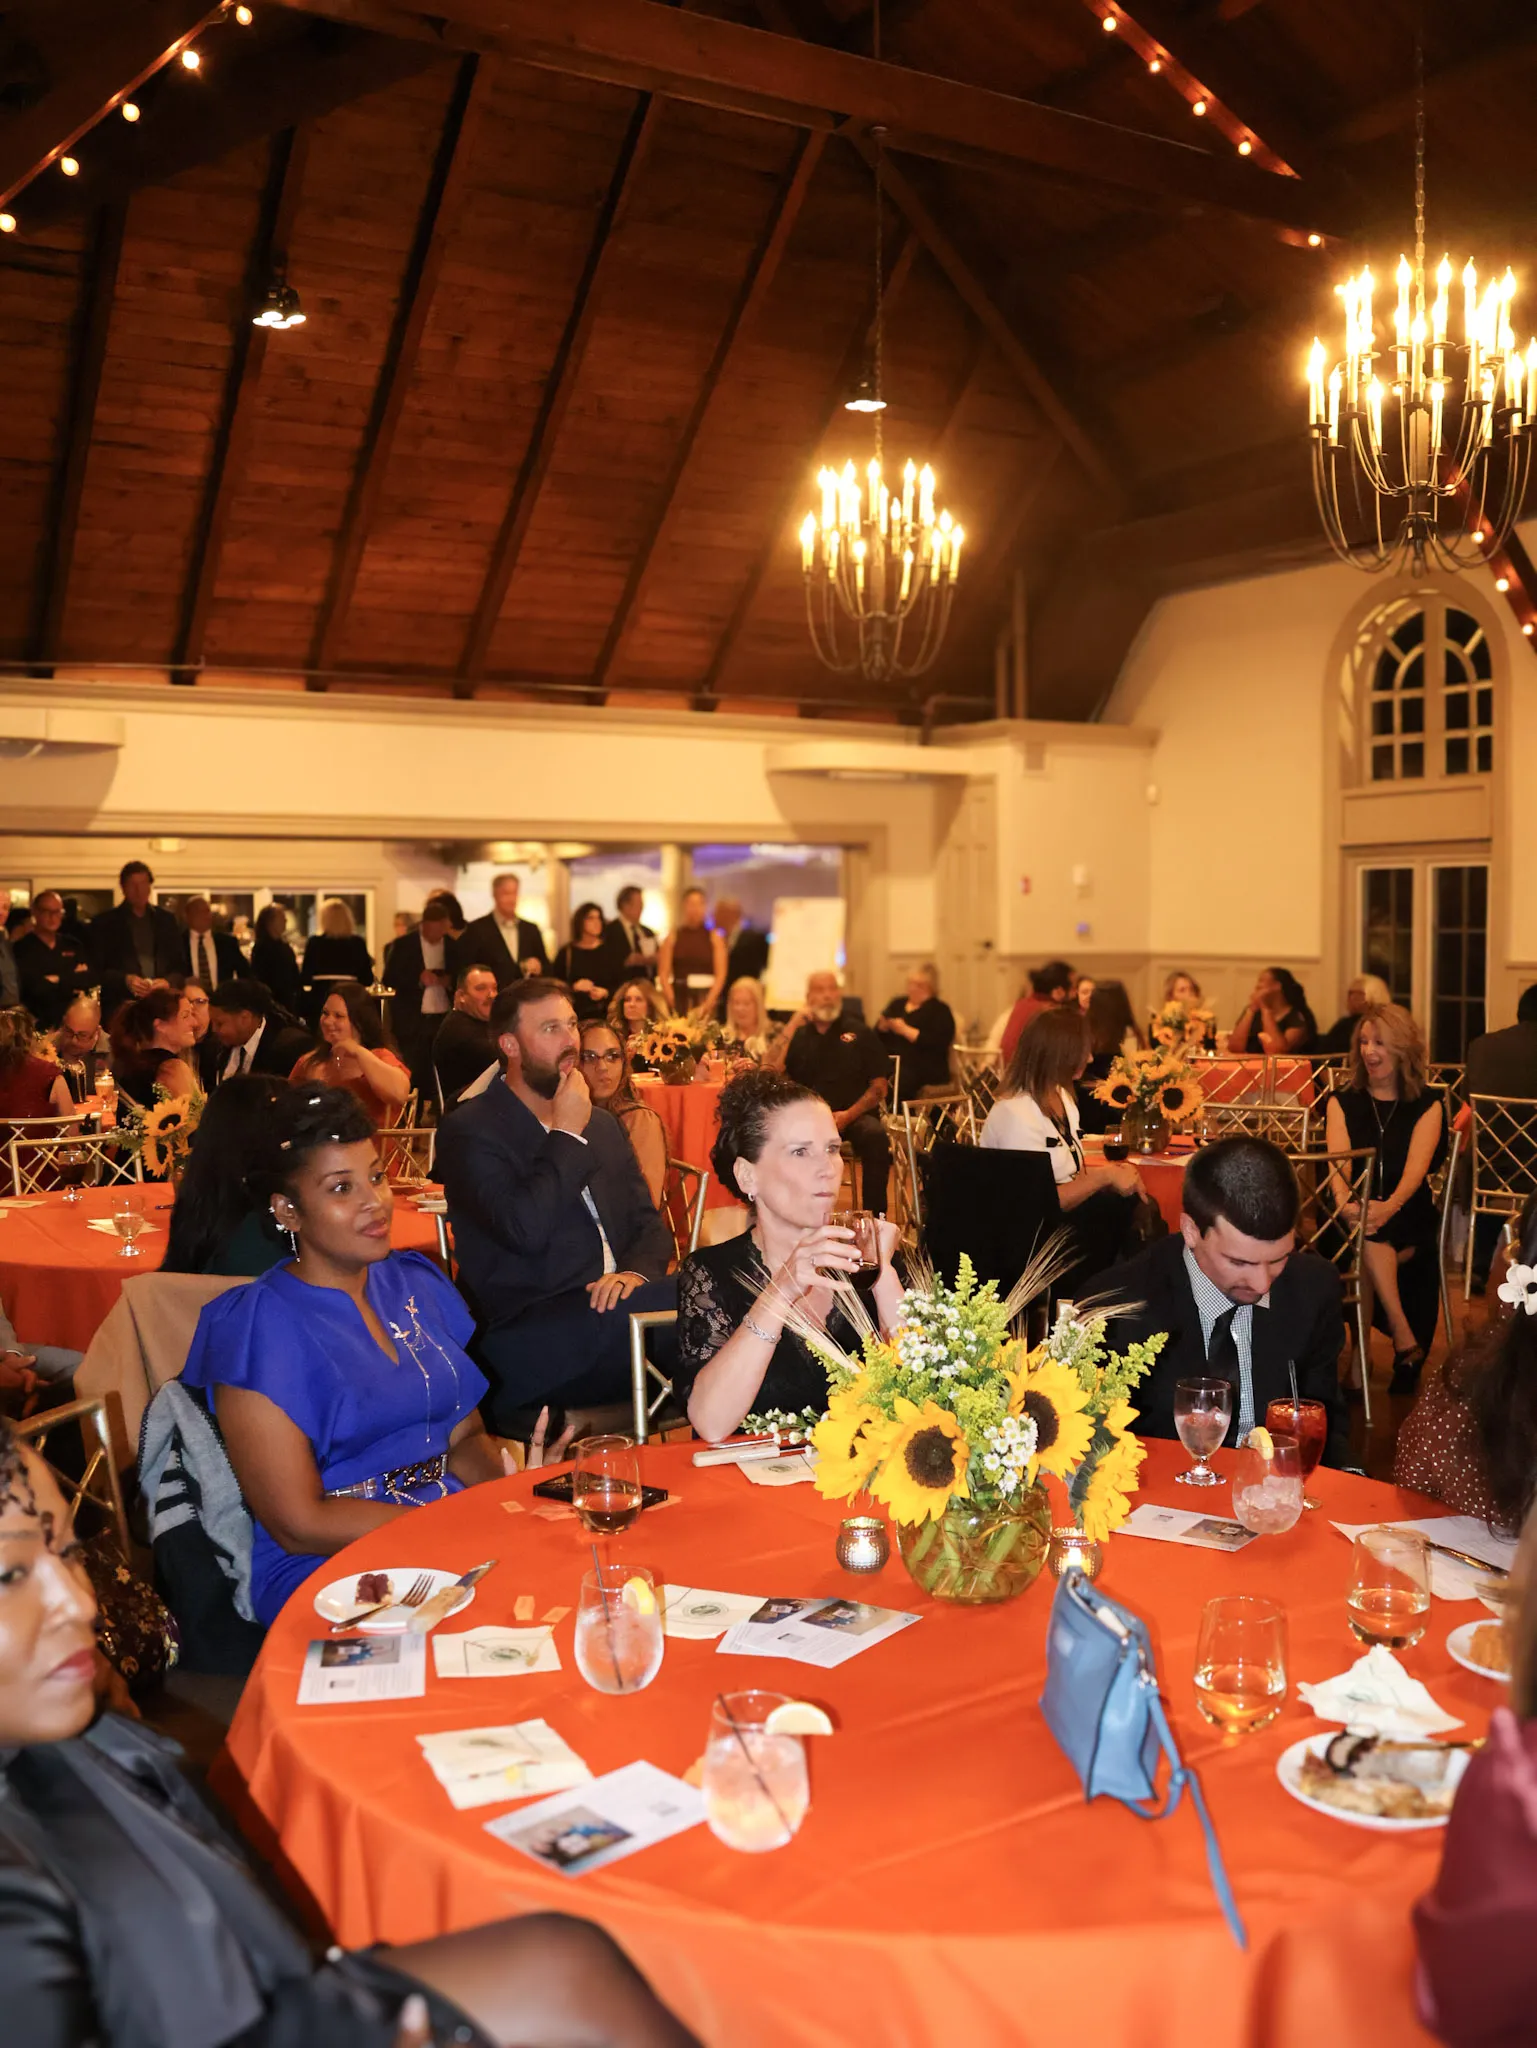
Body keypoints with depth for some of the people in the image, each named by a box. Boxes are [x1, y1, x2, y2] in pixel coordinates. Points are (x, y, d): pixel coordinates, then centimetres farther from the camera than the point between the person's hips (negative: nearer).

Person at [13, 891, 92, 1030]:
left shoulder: (73, 946, 14)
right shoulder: (22, 948, -2)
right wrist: (72, 980, -4)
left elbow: (87, 979, 2)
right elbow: (36, 987, -14)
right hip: (39, 1024, -4)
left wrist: (58, 980, -7)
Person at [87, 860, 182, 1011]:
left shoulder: (166, 920, 14)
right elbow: (96, 970, 4)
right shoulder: (104, 923, 8)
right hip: (121, 1006, -2)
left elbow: (180, 966, 14)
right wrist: (125, 980, -13)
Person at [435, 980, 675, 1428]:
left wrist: (637, 1273, -8)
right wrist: (567, 1134, -6)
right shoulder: (470, 1133, -3)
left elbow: (649, 1223, 16)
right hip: (525, 1336, -6)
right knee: (689, 1304, -30)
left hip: (610, 1311, 7)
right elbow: (526, 1230, -17)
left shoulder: (602, 1125, 20)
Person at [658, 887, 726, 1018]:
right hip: (679, 997, 0)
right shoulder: (672, 937, 7)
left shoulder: (714, 938, 6)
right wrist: (672, 1003, -11)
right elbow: (663, 974, 2)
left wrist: (707, 1004, -11)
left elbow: (721, 975, 0)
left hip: (707, 998, 0)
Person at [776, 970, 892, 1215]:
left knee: (875, 1135, -33)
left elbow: (879, 1086, 5)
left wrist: (848, 1115, -11)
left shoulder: (860, 1033, 10)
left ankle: (875, 1217, -24)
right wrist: (791, 1027, -4)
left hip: (854, 1115, 0)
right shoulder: (796, 1036, 14)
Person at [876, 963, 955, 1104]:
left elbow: (938, 1043, -12)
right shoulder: (898, 1003, 22)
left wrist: (906, 1030, -15)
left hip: (924, 1069, -5)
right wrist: (883, 1026, -5)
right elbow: (877, 1034, 19)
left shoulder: (941, 1011, 5)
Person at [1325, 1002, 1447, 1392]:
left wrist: (1389, 1206, -33)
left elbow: (1416, 1166, -11)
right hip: (1356, 1216, 1)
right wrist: (1344, 1200, -31)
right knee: (1367, 1235, -34)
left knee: (1374, 1235, -34)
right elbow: (1338, 1161, -7)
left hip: (1408, 1217, -1)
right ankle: (1405, 1343, -30)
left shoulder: (1428, 1104, 6)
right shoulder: (1342, 1102, 10)